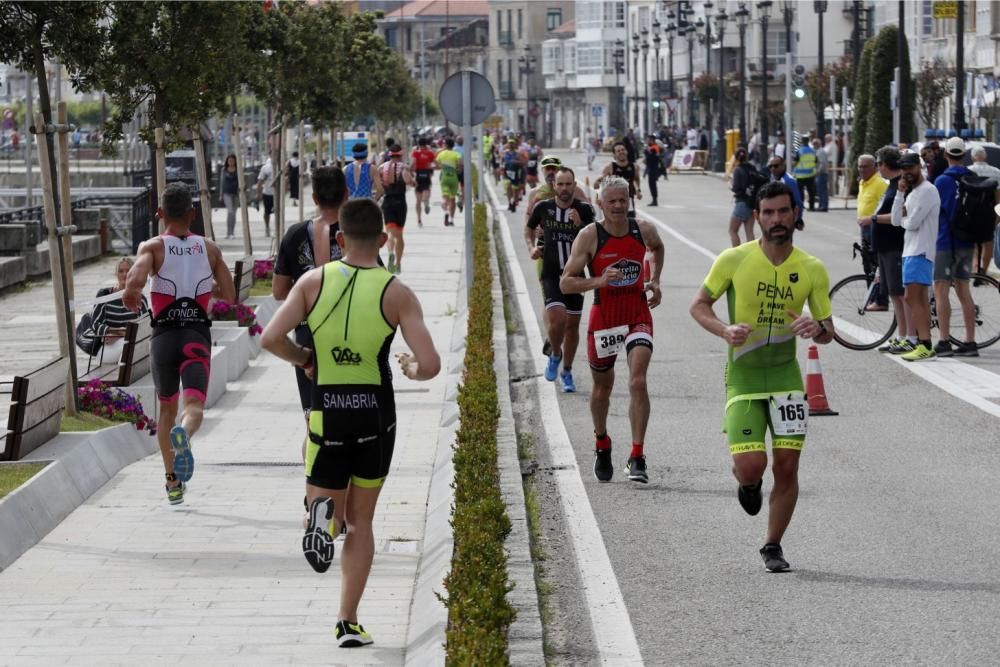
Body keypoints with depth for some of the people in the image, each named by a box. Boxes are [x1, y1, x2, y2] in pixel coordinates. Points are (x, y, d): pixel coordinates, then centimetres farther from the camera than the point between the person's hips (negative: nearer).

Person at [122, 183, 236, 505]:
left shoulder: (152, 247, 0)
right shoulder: (209, 248, 7)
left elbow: (134, 282, -19)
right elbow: (229, 297, 7)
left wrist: (131, 299, 3)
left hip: (164, 336, 0)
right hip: (197, 336, 0)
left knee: (166, 409, 19)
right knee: (194, 406, -12)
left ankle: (172, 480, 23)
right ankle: (183, 435, -48)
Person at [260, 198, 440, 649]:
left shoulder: (314, 281, -4)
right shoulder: (397, 293, -7)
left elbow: (270, 339, -12)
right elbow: (431, 365, -14)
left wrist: (304, 359, 8)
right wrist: (411, 369, 10)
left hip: (327, 414, 0)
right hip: (376, 414, 0)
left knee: (334, 514, 16)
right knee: (360, 522, 15)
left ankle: (323, 514, -23)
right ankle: (348, 623, 9)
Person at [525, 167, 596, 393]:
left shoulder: (584, 209, -4)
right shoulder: (543, 207, -1)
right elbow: (529, 228, 18)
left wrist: (580, 225, -21)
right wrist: (531, 247, 1)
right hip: (551, 274, -1)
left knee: (572, 325, 9)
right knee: (558, 318, -20)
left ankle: (567, 372, 27)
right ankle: (555, 355, 10)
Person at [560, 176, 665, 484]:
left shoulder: (644, 230, -3)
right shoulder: (589, 236, -12)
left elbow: (657, 247, 23)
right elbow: (565, 283, -14)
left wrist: (655, 280, 10)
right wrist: (599, 281, -29)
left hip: (638, 317, 1)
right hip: (603, 318, -1)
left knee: (638, 382, -17)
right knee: (602, 387, 14)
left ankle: (637, 457, -15)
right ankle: (602, 445, 41)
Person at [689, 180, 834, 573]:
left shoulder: (812, 270, -1)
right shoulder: (734, 260, -8)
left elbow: (828, 331, 5)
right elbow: (698, 305, 2)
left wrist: (818, 328, -20)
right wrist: (725, 330, -18)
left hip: (786, 376, 2)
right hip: (742, 378, -2)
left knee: (787, 467, -2)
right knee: (751, 466, -12)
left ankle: (773, 546, 17)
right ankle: (747, 482, 27)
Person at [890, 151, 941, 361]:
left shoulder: (928, 191, -12)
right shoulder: (911, 193, 19)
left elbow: (912, 223, -19)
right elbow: (896, 220, 9)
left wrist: (904, 218, 3)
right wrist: (900, 193, 1)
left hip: (920, 252, -10)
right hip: (910, 250, 10)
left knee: (911, 298, -16)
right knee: (920, 299, 11)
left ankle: (925, 345, -20)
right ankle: (923, 343, 14)